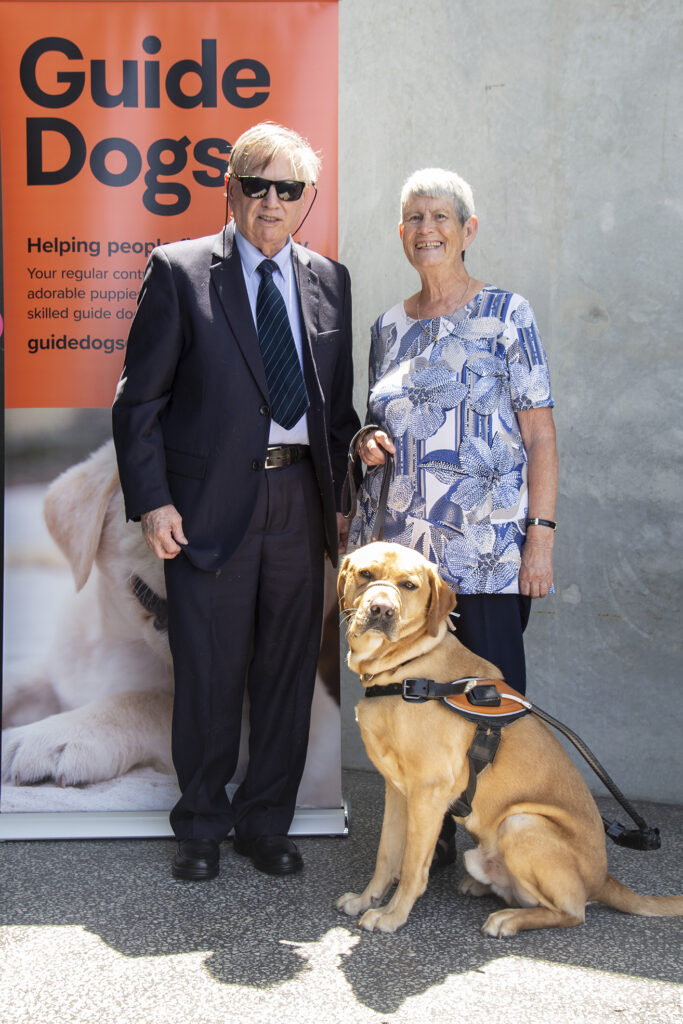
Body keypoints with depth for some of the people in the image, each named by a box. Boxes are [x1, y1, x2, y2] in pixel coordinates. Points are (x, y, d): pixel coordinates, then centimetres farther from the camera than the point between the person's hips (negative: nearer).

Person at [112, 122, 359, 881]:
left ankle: (267, 821, 27)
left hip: (301, 498, 4)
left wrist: (342, 500, 8)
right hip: (211, 501, -3)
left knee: (288, 669, 10)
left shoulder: (329, 282, 11)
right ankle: (201, 826, 24)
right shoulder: (179, 271, -1)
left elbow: (338, 405, 14)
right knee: (208, 672, 5)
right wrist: (151, 501, -10)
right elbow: (140, 399, -2)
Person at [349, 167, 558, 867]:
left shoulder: (505, 313, 1)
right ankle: (427, 834, 21)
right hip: (399, 542, 5)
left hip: (487, 545, -4)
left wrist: (541, 536, -10)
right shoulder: (389, 327, 14)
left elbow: (540, 434, -3)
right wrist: (367, 442, 0)